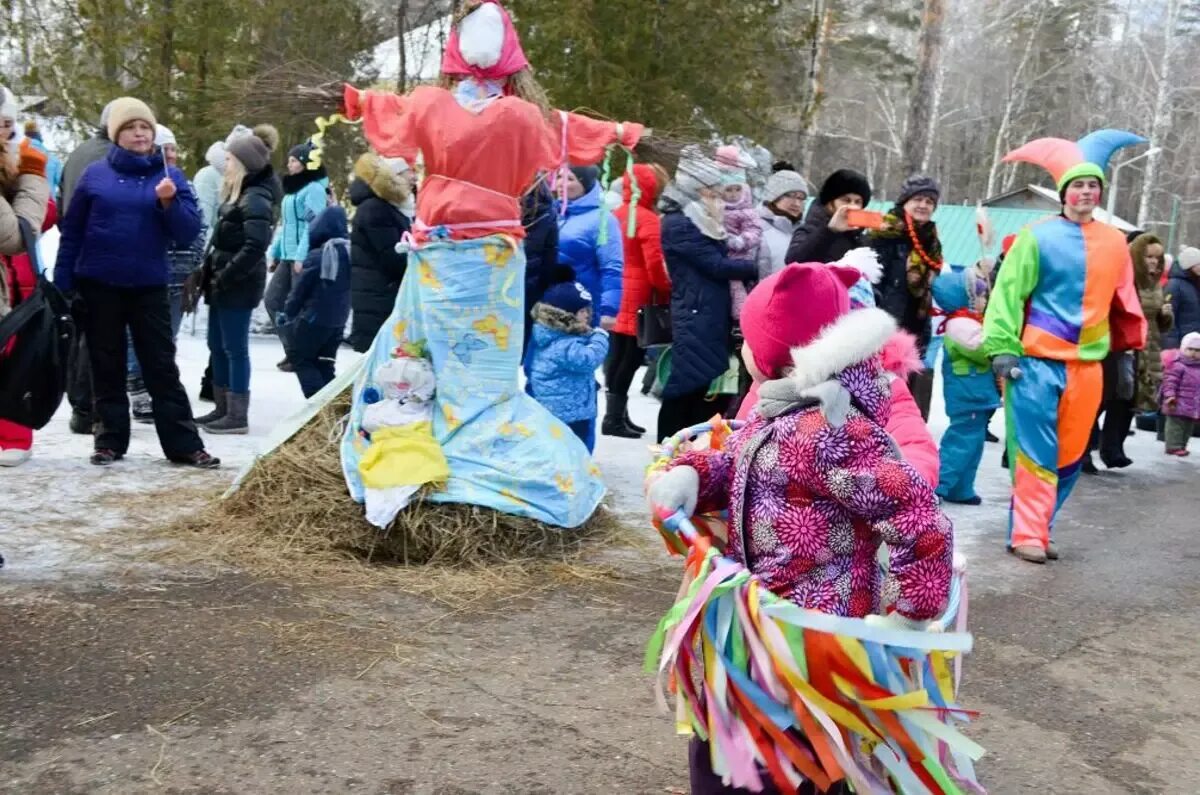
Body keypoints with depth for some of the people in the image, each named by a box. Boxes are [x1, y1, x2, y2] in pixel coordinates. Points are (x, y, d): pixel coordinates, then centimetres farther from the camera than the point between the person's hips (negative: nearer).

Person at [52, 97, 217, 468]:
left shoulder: (170, 175, 2)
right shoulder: (95, 174, 1)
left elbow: (189, 233, -4)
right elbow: (72, 233, 3)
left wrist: (169, 203, -21)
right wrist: (62, 285, -1)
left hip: (149, 287, 0)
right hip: (99, 286, 0)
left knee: (162, 367, 2)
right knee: (107, 367, 8)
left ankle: (184, 444, 3)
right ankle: (110, 440, 17)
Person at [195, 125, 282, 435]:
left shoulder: (256, 199, -15)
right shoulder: (238, 194, 14)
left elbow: (255, 247, -24)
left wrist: (224, 277, -20)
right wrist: (212, 275, 9)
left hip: (238, 285, -10)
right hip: (223, 283, 10)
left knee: (235, 348, -5)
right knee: (217, 346, 14)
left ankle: (238, 416, 1)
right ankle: (222, 409, 23)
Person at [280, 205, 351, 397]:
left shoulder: (316, 256, -17)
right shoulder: (350, 251, 0)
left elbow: (299, 290, -8)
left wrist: (288, 314, 5)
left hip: (313, 318, -6)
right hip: (338, 320, 6)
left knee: (299, 358, 8)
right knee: (324, 364, 16)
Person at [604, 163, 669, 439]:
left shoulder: (615, 214, 8)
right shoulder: (648, 219, -12)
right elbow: (655, 264, -17)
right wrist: (666, 294, -4)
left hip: (616, 298, 7)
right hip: (637, 299, -7)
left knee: (617, 356, 11)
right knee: (631, 358, -2)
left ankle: (617, 414, 17)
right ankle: (614, 418, -2)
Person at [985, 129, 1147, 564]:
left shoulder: (1114, 242, 8)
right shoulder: (1039, 236, -5)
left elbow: (1121, 300, 20)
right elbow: (1008, 292, -7)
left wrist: (1127, 345, 22)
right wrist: (1002, 347, -13)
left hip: (1087, 364, 5)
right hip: (1037, 361, -5)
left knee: (1070, 456, 9)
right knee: (1035, 452, -5)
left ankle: (1037, 528, 20)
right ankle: (1027, 535, 1)